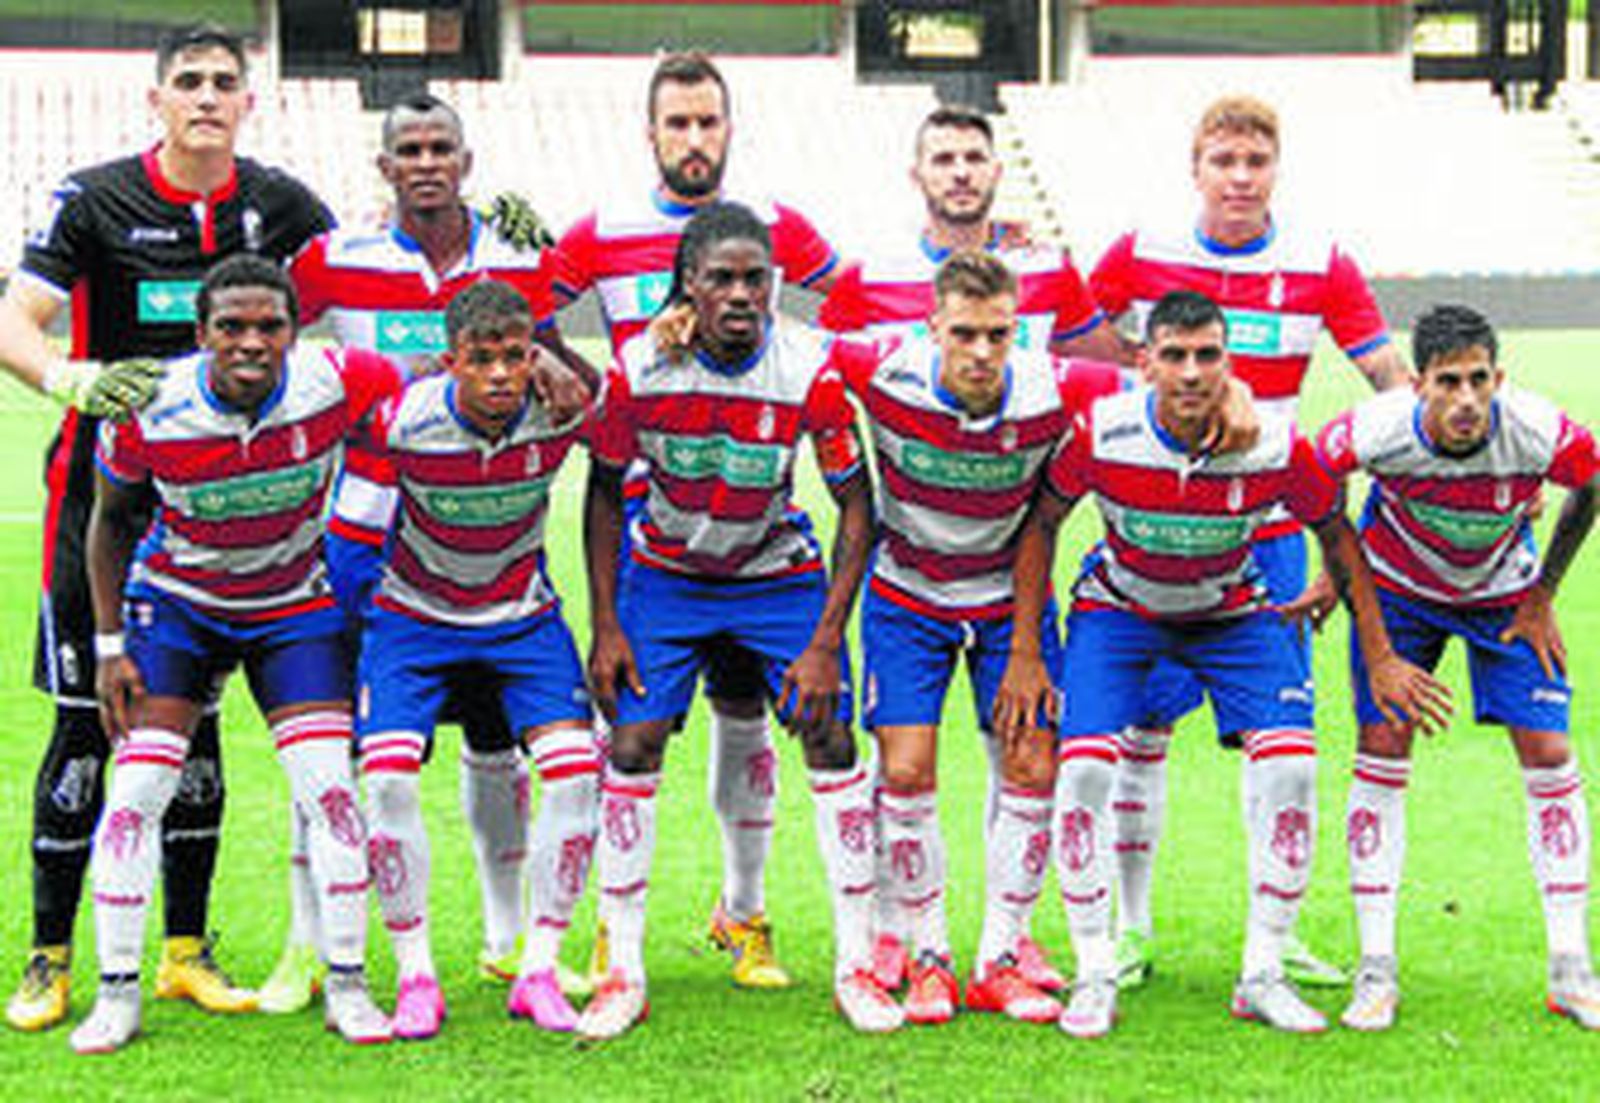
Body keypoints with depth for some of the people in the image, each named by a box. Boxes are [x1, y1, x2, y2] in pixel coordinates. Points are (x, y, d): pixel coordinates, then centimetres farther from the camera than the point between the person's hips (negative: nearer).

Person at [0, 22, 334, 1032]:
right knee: (88, 724, -3)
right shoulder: (97, 200, -6)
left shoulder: (277, 204, 4)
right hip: (104, 488, -3)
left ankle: (187, 951, 17)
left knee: (195, 722, 8)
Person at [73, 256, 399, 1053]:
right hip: (177, 603, 0)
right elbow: (113, 516, -5)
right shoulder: (147, 416, -24)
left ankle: (346, 984, 4)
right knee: (135, 793, -8)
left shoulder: (337, 385, -25)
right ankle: (117, 994, 4)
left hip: (295, 606, 0)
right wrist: (110, 644, -4)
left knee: (329, 791, -9)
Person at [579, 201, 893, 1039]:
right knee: (631, 746, -9)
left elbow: (856, 508, -13)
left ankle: (856, 965, 3)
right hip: (664, 577, 0)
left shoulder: (810, 370, -22)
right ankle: (623, 973, 1)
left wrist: (825, 643, -17)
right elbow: (604, 493, -4)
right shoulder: (639, 367, -19)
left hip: (779, 577, 0)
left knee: (833, 744, -9)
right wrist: (605, 627, -7)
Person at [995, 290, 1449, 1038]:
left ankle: (1262, 975, -2)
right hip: (1119, 607, -1)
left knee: (1290, 764, -16)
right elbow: (1040, 524, -10)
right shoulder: (1099, 435, -27)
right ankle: (1094, 976, -4)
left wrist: (1380, 659, -3)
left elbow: (1336, 534, -7)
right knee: (1084, 766, -19)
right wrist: (1024, 655, -11)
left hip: (1232, 613, 1)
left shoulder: (1277, 447, -25)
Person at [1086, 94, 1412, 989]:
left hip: (1270, 528, 1)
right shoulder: (1140, 256, -2)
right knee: (1143, 723, 0)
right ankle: (1130, 928, 11)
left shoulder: (1321, 266, -1)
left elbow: (1395, 380, -1)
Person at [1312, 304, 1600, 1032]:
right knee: (1382, 752, -10)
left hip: (1502, 597, 1)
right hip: (1397, 590, -1)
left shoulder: (1541, 434, -31)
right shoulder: (1377, 431, -32)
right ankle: (1376, 971, -3)